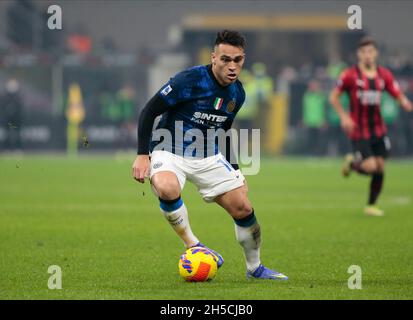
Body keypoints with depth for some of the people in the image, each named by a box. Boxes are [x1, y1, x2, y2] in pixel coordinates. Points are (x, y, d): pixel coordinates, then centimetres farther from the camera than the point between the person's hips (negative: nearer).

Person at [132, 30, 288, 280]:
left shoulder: (237, 93, 1)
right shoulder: (190, 81, -20)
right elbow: (149, 111, -16)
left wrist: (235, 170, 19)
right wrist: (143, 154, -22)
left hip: (208, 157, 6)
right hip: (169, 152, -6)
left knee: (243, 208, -2)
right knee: (167, 189, -38)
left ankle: (255, 268, 22)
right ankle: (193, 246, -18)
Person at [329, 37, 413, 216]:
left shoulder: (384, 75, 3)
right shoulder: (350, 75, -7)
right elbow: (333, 97, 0)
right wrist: (344, 117, -11)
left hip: (378, 130, 4)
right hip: (358, 131, -4)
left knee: (379, 168, 2)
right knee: (370, 167, -15)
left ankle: (371, 205, 19)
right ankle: (352, 163, 20)